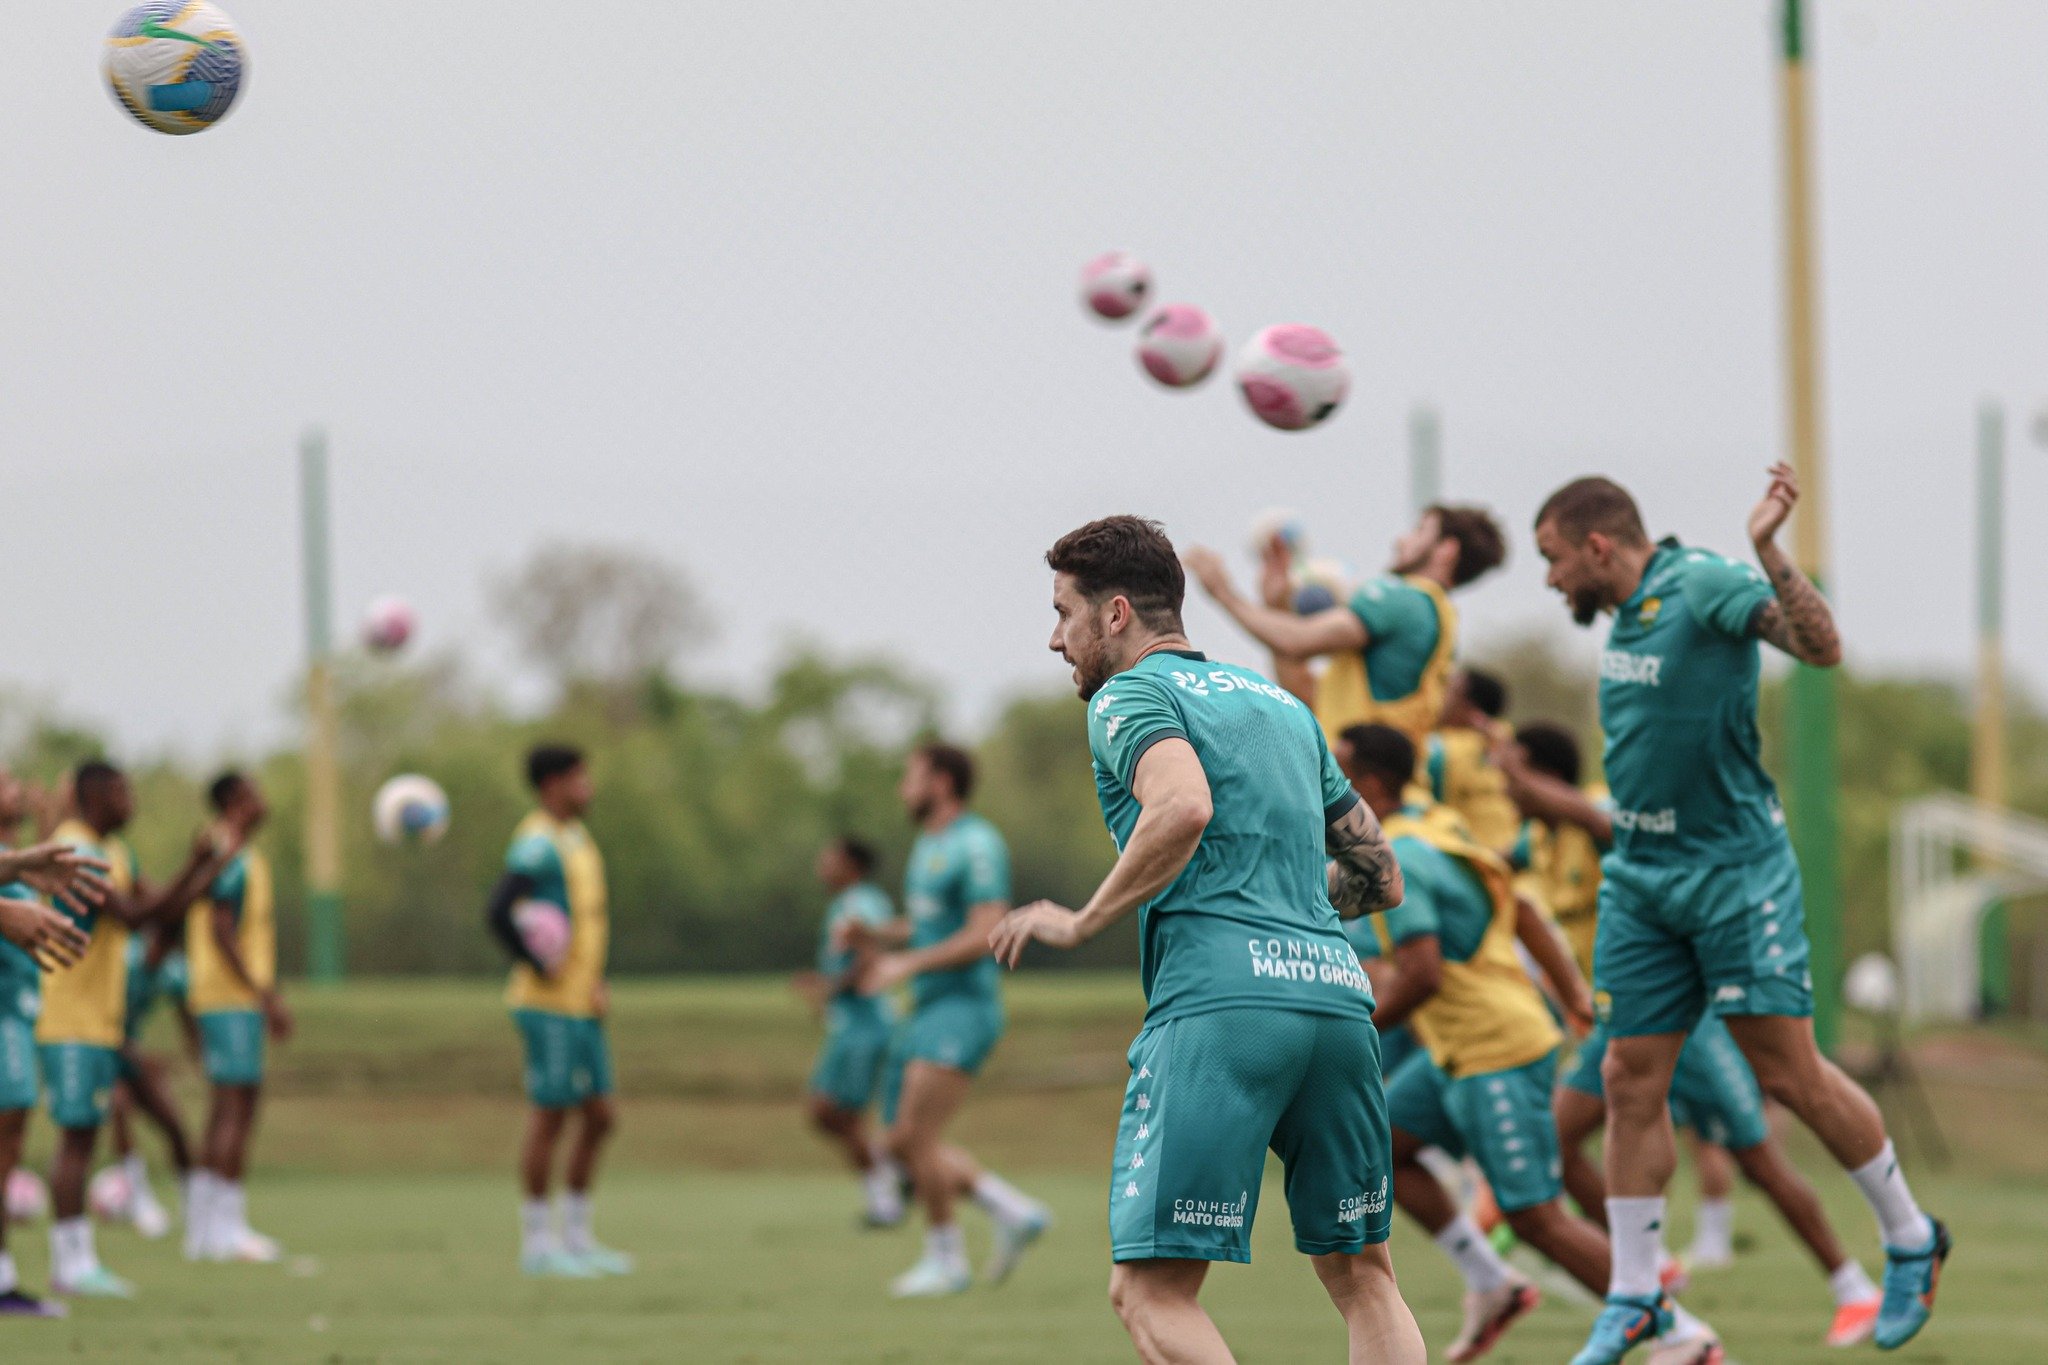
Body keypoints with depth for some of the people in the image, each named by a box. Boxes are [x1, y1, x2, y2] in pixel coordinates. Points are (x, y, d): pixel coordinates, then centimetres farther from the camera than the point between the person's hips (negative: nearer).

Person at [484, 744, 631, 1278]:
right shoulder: (539, 843, -14)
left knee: (599, 1117, 9)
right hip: (550, 1007, -9)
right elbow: (499, 911, -25)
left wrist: (599, 983, 10)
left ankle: (577, 1234, 17)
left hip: (584, 1007, 9)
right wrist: (539, 967, -19)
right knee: (550, 1117, -4)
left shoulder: (578, 839, 15)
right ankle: (538, 1240, 2)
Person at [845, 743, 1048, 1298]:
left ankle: (945, 1259, -3)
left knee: (916, 1135, -16)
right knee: (904, 1145, 6)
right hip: (926, 1010, 10)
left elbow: (986, 934, -20)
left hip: (963, 1008, -10)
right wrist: (870, 936, 9)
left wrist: (908, 964, -22)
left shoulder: (978, 845, -12)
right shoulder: (927, 846, 17)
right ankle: (1015, 1212, 12)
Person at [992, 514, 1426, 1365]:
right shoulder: (1283, 705, 26)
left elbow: (1183, 809, -18)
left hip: (1220, 1003, -7)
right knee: (1363, 1279, 15)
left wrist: (1082, 922, -7)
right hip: (1337, 996, 7)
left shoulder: (1131, 697, 4)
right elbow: (1381, 878, 26)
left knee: (1149, 1291, -8)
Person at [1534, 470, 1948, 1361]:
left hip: (1733, 871, -7)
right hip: (1639, 877, 7)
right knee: (1631, 1080, 3)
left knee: (1789, 1072, -3)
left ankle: (1911, 1239, 16)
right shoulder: (1629, 609, 9)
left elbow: (1821, 646, -29)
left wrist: (1768, 550, -40)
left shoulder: (1703, 585, -15)